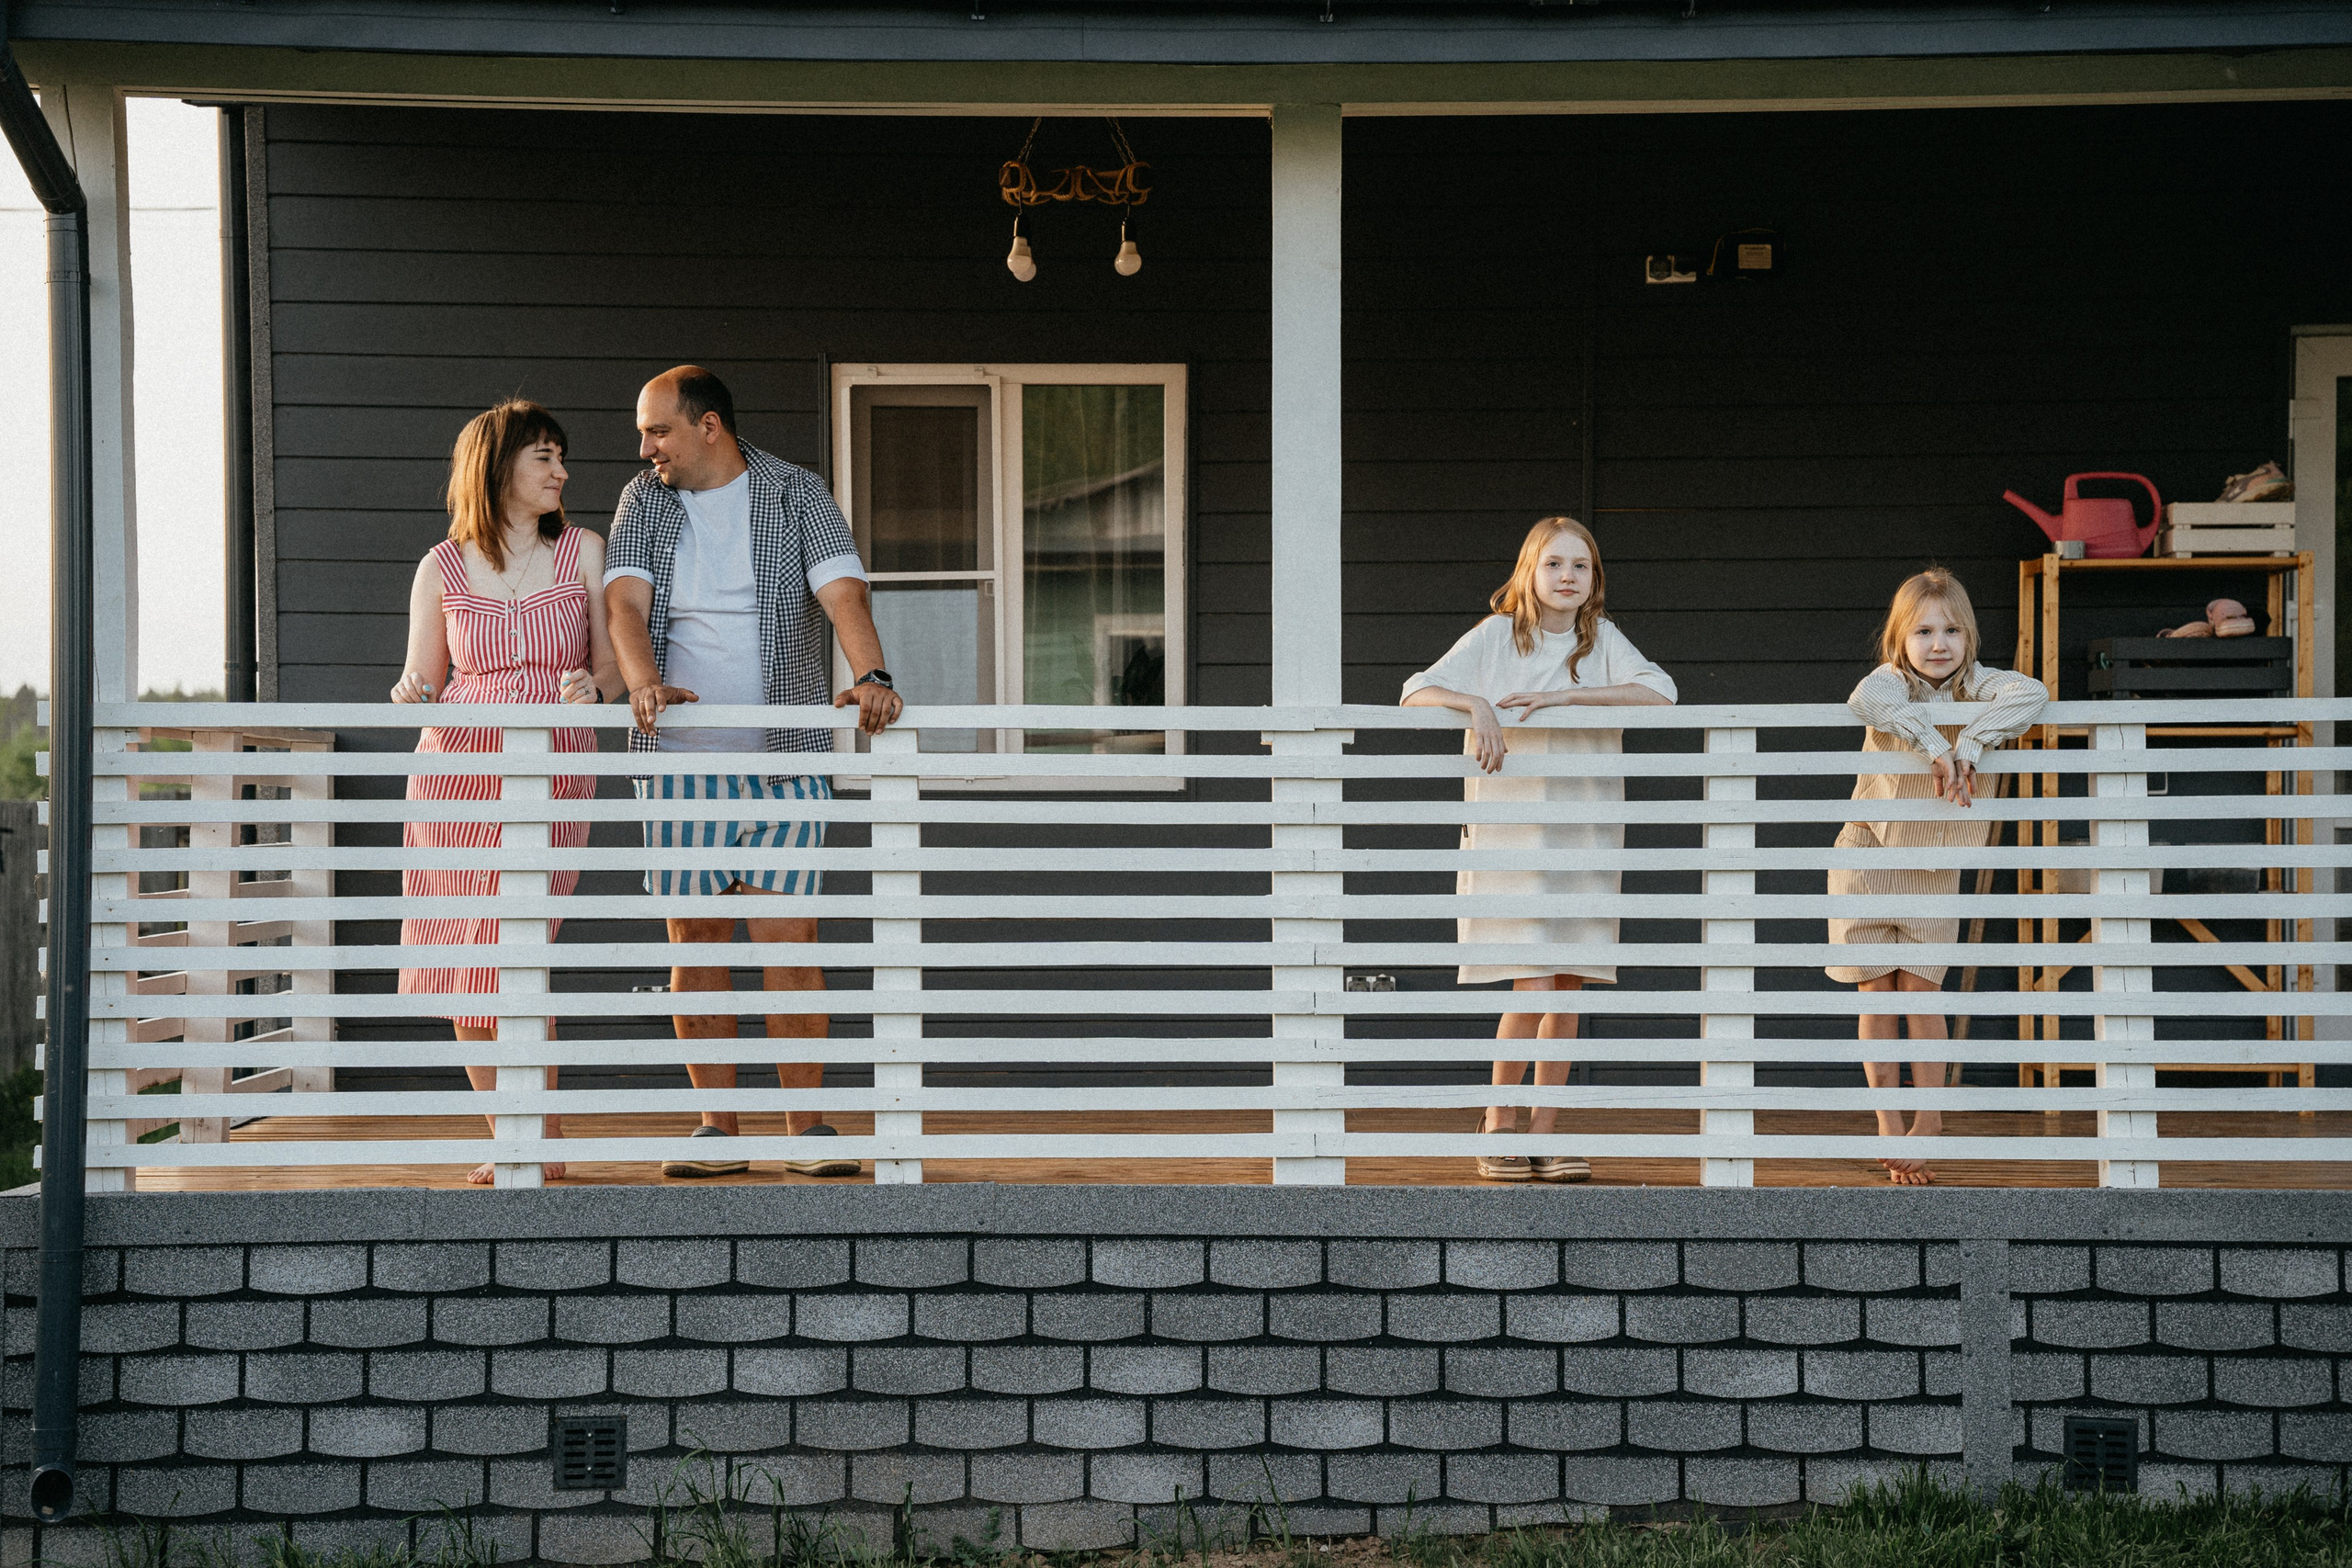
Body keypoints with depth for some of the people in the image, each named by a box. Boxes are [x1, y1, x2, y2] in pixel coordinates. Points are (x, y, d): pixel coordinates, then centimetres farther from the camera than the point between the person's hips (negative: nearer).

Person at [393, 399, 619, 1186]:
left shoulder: (583, 552, 5)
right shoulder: (442, 568, 6)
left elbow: (613, 667, 7)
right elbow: (423, 680, 10)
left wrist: (591, 687, -15)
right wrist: (411, 693, -13)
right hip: (457, 772, 2)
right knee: (465, 971, 1)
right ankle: (509, 1141, 16)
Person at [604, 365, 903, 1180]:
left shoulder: (798, 495, 2)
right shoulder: (644, 501, 8)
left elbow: (842, 590, -12)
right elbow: (626, 598, -7)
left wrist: (871, 676, -31)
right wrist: (644, 680, -28)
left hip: (786, 755, -2)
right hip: (681, 755, 2)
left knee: (789, 937, -5)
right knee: (696, 937, 2)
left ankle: (806, 1126, 4)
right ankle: (717, 1128, 9)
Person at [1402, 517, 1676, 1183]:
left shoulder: (1601, 639, 6)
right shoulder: (1496, 637, 1)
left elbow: (1660, 691, -10)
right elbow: (1417, 692, -3)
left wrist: (1563, 696, -18)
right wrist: (1478, 704, -23)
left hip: (1582, 834, 3)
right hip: (1509, 836, -3)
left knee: (1567, 990, 3)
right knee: (1531, 988, -11)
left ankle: (1544, 1134, 13)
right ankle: (1498, 1123, 6)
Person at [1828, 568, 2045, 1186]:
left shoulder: (1977, 685, -8)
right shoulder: (1892, 680, -14)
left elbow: (2031, 693, -29)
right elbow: (1867, 699, -39)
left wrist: (1970, 744, -38)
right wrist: (1933, 743, -43)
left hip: (1933, 868, 1)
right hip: (1869, 857, -1)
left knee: (1922, 991, 0)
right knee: (1877, 996, 3)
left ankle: (1927, 1123, 14)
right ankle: (1890, 1132, 11)